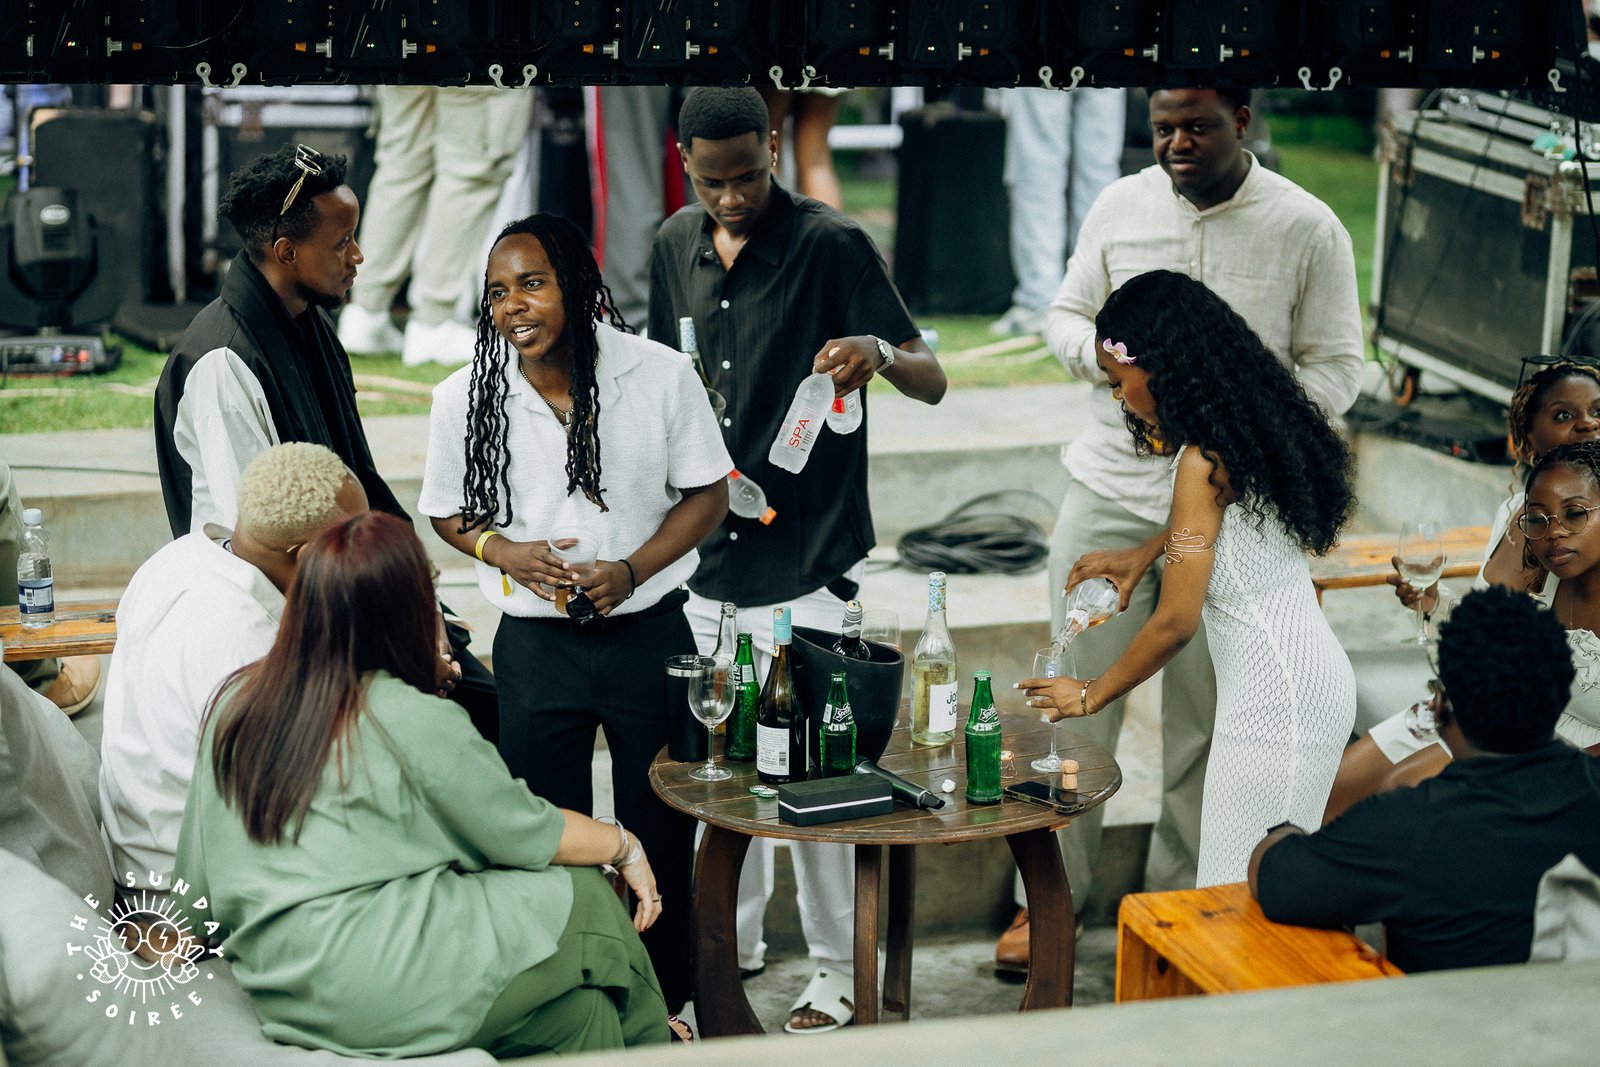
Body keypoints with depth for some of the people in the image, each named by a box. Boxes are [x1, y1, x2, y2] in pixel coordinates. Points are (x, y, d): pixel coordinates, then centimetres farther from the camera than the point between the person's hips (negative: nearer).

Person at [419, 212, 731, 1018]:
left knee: (661, 830, 11)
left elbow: (706, 493, 0)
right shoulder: (465, 398, -6)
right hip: (535, 644, 1)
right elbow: (447, 512, 8)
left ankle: (669, 1002, 31)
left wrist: (632, 569, -14)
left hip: (648, 632, 0)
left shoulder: (661, 375, -9)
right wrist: (505, 552, -13)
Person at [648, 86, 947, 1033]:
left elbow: (933, 382, -13)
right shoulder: (677, 246, 8)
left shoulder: (832, 245, -10)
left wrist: (880, 352, -34)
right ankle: (735, 943, 32)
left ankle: (839, 976, 11)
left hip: (805, 561, -6)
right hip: (706, 554, 6)